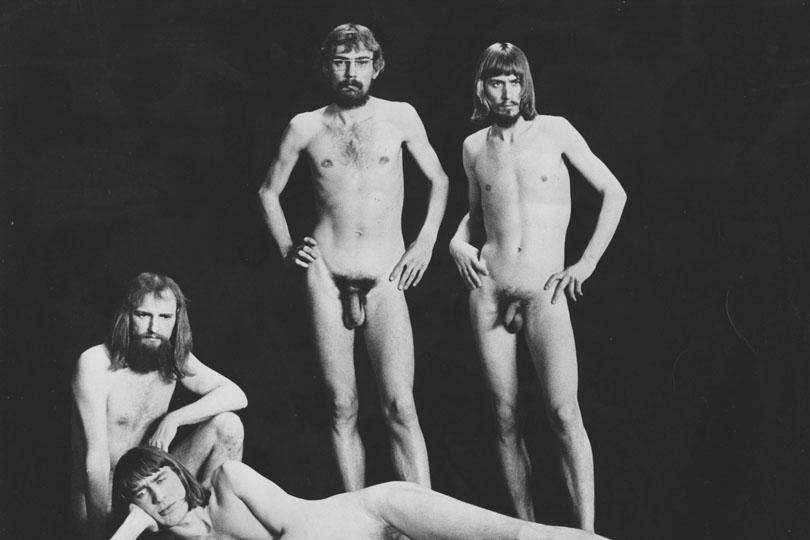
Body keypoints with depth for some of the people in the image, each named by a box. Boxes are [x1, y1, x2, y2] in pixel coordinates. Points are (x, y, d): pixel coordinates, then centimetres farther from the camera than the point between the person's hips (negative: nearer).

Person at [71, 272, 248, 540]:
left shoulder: (174, 358, 1)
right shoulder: (95, 364, -18)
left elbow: (236, 395, -6)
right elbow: (96, 460, -21)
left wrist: (173, 419, -18)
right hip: (102, 491, -6)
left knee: (227, 425, -11)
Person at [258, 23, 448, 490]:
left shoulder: (400, 117, 4)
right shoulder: (306, 127, 6)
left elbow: (439, 180, 17)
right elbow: (269, 192, 21)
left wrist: (425, 243, 7)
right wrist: (286, 248, 9)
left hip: (386, 281, -1)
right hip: (327, 277, 1)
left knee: (401, 408, -12)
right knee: (343, 408, 2)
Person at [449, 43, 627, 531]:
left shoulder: (554, 130, 0)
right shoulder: (475, 147, 10)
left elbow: (614, 192, 4)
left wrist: (587, 263, -2)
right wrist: (459, 240, 7)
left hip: (543, 291, -3)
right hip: (489, 290, 3)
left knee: (564, 414, -14)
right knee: (505, 416, 3)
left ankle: (587, 531, -10)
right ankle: (527, 526, 12)